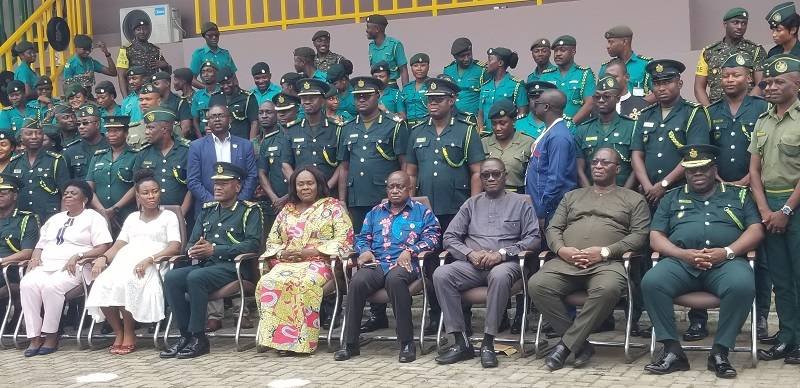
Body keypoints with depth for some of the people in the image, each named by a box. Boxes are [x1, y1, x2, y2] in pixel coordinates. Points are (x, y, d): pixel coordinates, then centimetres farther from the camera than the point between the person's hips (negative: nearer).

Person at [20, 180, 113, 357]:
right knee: (27, 284, -27)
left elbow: (104, 247, -4)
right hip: (46, 265, 5)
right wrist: (35, 257, 3)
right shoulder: (55, 219, 29)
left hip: (72, 268, -5)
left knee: (51, 286, -35)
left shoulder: (93, 218, 8)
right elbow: (40, 245, 27)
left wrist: (78, 256, -16)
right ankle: (34, 337, -26)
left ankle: (51, 336, -22)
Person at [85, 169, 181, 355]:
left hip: (152, 265, -4)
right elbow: (117, 246, 17)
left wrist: (149, 259, -18)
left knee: (125, 283, -35)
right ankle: (118, 333, -12)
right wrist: (103, 258, -5)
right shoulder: (132, 218, 27)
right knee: (103, 285, -28)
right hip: (124, 261, 4)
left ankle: (129, 335, -17)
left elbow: (175, 247, -2)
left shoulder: (169, 216, 13)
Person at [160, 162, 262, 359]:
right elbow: (191, 242, 20)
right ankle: (185, 335, -15)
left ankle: (198, 338, -22)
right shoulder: (207, 211, 23)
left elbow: (253, 244, -10)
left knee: (196, 278, -32)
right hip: (205, 264, 6)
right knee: (171, 277, -21)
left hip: (233, 266, -6)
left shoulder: (249, 210, 5)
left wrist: (215, 249, -15)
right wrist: (193, 251, -7)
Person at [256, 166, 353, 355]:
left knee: (305, 283, -38)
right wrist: (282, 253, -3)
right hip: (287, 263, 4)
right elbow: (272, 241, 22)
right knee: (268, 283, -29)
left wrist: (311, 251, -11)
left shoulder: (333, 207, 8)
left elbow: (344, 240, -3)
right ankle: (275, 336, -28)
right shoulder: (287, 210, 23)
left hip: (319, 263, -4)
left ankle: (301, 339, -31)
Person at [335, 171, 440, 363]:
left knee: (395, 279, -40)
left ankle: (407, 342, -31)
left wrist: (410, 251, -11)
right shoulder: (376, 212, 29)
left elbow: (432, 237, 4)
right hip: (376, 263, 3)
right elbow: (362, 237, 25)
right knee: (357, 281, -30)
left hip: (405, 264, -3)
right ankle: (350, 343, -21)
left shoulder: (422, 211, 17)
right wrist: (365, 251, 1)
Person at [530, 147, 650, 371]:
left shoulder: (634, 199, 18)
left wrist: (605, 251, -10)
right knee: (537, 284, -28)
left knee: (608, 289, -39)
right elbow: (553, 228, 21)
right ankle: (580, 344, -18)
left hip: (607, 263, -3)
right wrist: (561, 249, -3)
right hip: (566, 262, 3)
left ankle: (566, 344, -25)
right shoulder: (572, 196, 29)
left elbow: (640, 235, 4)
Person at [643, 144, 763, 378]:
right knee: (651, 282, -30)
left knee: (743, 286, -35)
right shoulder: (672, 198, 23)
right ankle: (672, 351, -22)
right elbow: (656, 236, 13)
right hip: (680, 262, 1)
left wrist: (727, 251, -9)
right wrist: (683, 254, -7)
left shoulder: (738, 195, 21)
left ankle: (720, 352, -21)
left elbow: (756, 230, 10)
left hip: (726, 262, -1)